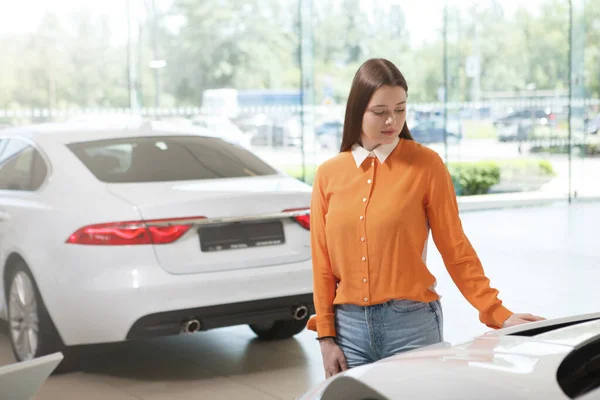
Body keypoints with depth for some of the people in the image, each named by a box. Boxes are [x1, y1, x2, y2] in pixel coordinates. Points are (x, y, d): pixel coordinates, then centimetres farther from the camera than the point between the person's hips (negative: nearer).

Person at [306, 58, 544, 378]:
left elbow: (456, 250, -2)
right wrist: (326, 336, 3)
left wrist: (498, 314, -7)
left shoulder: (425, 165, -3)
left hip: (412, 324, -2)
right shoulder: (328, 174, 5)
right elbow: (322, 262, 6)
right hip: (349, 326, 2)